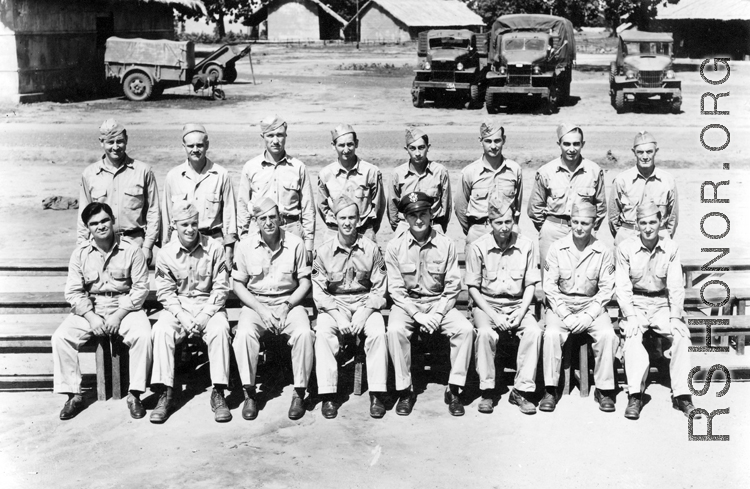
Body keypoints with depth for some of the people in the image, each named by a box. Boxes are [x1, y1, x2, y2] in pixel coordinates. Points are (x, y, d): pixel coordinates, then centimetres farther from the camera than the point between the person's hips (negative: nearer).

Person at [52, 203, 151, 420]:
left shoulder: (131, 249, -7)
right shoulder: (80, 253, 0)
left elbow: (141, 288, -8)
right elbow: (73, 292, -1)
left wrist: (119, 315, -16)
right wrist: (92, 317, -15)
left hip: (125, 307, -2)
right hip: (89, 309, 2)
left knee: (143, 335, -31)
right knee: (60, 337, -20)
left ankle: (135, 394, -17)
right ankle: (74, 395, -7)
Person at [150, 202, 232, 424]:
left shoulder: (214, 248, -4)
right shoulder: (166, 254, -1)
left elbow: (221, 288, -4)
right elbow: (165, 292, -1)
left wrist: (205, 315, -16)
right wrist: (182, 316, -16)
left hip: (209, 306, -1)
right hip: (178, 307, 1)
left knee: (220, 330, -31)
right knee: (161, 331, -27)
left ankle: (218, 393, -24)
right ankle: (165, 394, -22)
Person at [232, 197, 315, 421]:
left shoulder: (295, 243, -3)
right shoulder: (246, 245, -3)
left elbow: (305, 281, 2)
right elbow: (238, 284, 1)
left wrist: (287, 306, -13)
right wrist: (260, 309, -12)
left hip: (288, 302, 0)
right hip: (255, 302, 0)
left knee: (304, 333, -30)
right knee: (244, 334, -30)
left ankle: (299, 392, -15)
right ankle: (249, 393, -16)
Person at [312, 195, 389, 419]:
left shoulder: (371, 249, -1)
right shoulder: (324, 251, -1)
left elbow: (379, 289, 0)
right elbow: (319, 291, -1)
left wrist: (364, 313, -15)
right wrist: (338, 316, -15)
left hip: (365, 303, 0)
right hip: (333, 304, 0)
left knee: (378, 332, -29)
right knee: (322, 333, -29)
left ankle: (377, 394, -22)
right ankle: (328, 395, -25)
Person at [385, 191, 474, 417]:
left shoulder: (446, 244, -3)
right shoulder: (395, 247, -4)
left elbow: (452, 287, -2)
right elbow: (396, 289, -5)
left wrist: (437, 314, -15)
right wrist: (417, 315, -17)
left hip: (439, 303, 1)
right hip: (407, 304, -1)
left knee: (466, 329, -25)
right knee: (395, 330, -32)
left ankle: (453, 390, -12)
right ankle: (405, 391, -17)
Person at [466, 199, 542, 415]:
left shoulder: (527, 245, -1)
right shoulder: (477, 247, -6)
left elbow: (530, 285, 4)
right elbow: (473, 288, -3)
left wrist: (521, 313, -11)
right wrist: (493, 315, -14)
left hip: (517, 304, 2)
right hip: (486, 304, -1)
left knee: (534, 331, -27)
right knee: (485, 332, -32)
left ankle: (522, 390, -16)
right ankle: (487, 391, -18)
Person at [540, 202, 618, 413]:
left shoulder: (603, 252, -2)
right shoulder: (557, 248, -3)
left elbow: (606, 289, -1)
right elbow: (550, 286, -4)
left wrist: (589, 315, -13)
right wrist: (565, 315, -13)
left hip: (592, 306, 1)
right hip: (561, 305, 0)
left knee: (608, 335, -26)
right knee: (552, 334, -29)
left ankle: (604, 389, -10)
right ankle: (550, 390, -17)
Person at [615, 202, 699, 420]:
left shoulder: (671, 248, 1)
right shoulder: (626, 248, -4)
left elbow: (676, 287, -3)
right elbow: (622, 287, -7)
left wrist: (675, 317, -15)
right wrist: (630, 316, -20)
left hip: (662, 304, 2)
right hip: (635, 304, -2)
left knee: (682, 335, -24)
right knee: (633, 336, -30)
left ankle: (681, 394, -17)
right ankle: (635, 395, -29)